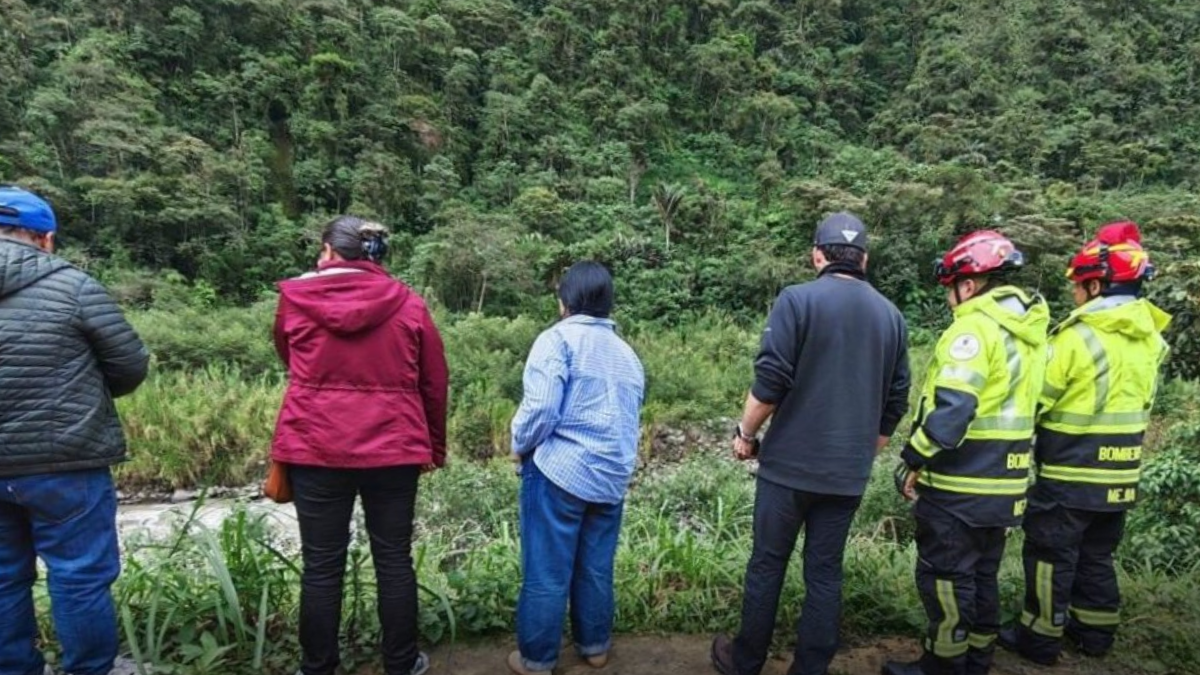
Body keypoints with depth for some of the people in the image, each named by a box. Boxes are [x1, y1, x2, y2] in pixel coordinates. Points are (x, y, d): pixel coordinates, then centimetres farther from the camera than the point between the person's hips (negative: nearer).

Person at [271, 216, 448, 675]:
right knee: (394, 560, 12)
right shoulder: (409, 304, 0)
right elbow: (434, 384, 3)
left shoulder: (294, 298, 1)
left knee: (322, 565, 12)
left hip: (314, 448, 0)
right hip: (393, 448, 0)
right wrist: (434, 447, 14)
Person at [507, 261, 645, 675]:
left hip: (559, 471, -6)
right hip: (613, 477, 7)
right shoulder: (627, 353, 13)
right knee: (596, 569, 20)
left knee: (546, 572, 7)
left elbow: (540, 408, -18)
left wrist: (520, 447, -1)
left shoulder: (558, 339, -10)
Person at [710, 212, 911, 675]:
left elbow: (770, 381, -16)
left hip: (790, 463, -4)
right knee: (825, 571, 13)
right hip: (849, 473, 4)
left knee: (768, 564, 10)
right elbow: (896, 400, 12)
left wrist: (746, 433, -1)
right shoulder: (890, 315, 7)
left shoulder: (797, 299, -10)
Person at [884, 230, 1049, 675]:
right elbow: (1008, 405, 16)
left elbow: (951, 409, -26)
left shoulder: (975, 327, -18)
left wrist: (914, 460, -15)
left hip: (959, 484, -9)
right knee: (982, 575, 20)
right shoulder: (1029, 331, 11)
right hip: (1003, 482, 9)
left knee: (944, 577, 5)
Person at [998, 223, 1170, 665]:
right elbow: (1140, 403, 12)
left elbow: (1034, 401, -16)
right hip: (1120, 474, 7)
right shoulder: (1150, 340, 4)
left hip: (1069, 474, -7)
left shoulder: (1078, 338, -20)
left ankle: (1040, 638, 15)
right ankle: (1096, 632, 32)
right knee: (1097, 555, 20)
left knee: (1051, 556, 5)